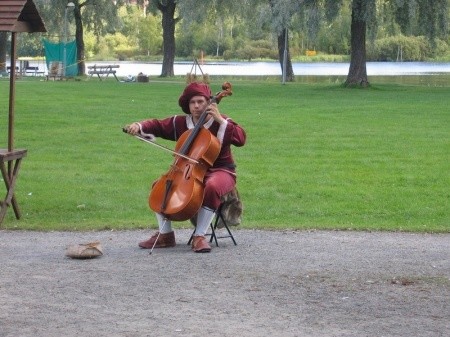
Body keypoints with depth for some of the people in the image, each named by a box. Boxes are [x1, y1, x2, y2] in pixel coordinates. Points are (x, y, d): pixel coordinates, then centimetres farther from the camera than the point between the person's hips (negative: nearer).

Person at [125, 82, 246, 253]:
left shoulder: (221, 123, -7)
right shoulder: (180, 123, 6)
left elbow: (241, 139, -22)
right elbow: (157, 126, 7)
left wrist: (220, 120, -28)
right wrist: (139, 126, -13)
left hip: (219, 170, -5)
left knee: (212, 187, -39)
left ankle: (199, 236, -30)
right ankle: (165, 234, -2)